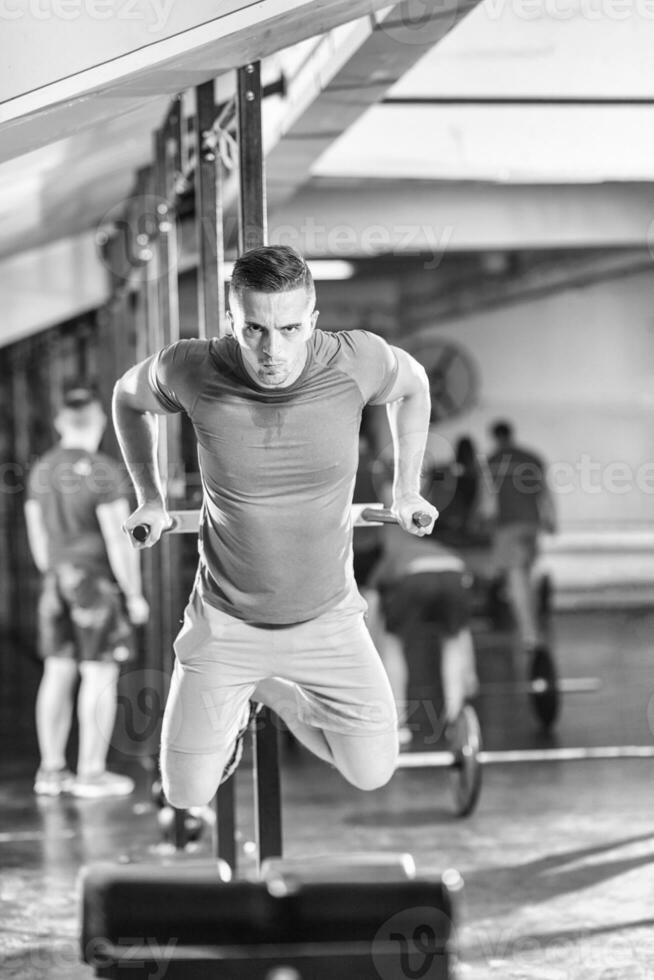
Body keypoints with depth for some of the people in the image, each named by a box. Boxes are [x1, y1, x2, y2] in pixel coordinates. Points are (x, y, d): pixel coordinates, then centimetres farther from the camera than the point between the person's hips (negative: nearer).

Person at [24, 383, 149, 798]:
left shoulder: (41, 471, 5)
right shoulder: (105, 473, -16)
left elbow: (38, 536, 11)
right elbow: (119, 540, -17)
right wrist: (135, 595, -10)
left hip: (58, 581, 6)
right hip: (99, 582, -6)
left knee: (58, 673, 8)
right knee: (101, 675, -2)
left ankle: (51, 770, 10)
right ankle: (92, 771, -2)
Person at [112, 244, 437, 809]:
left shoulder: (356, 361, -22)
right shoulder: (191, 371, -23)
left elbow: (412, 385, 4)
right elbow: (129, 396, 3)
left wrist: (406, 490, 9)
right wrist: (150, 498, 7)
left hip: (327, 619, 1)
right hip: (226, 620, -1)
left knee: (373, 777, 7)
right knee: (187, 797, 4)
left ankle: (274, 692, 32)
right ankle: (233, 707, 36)